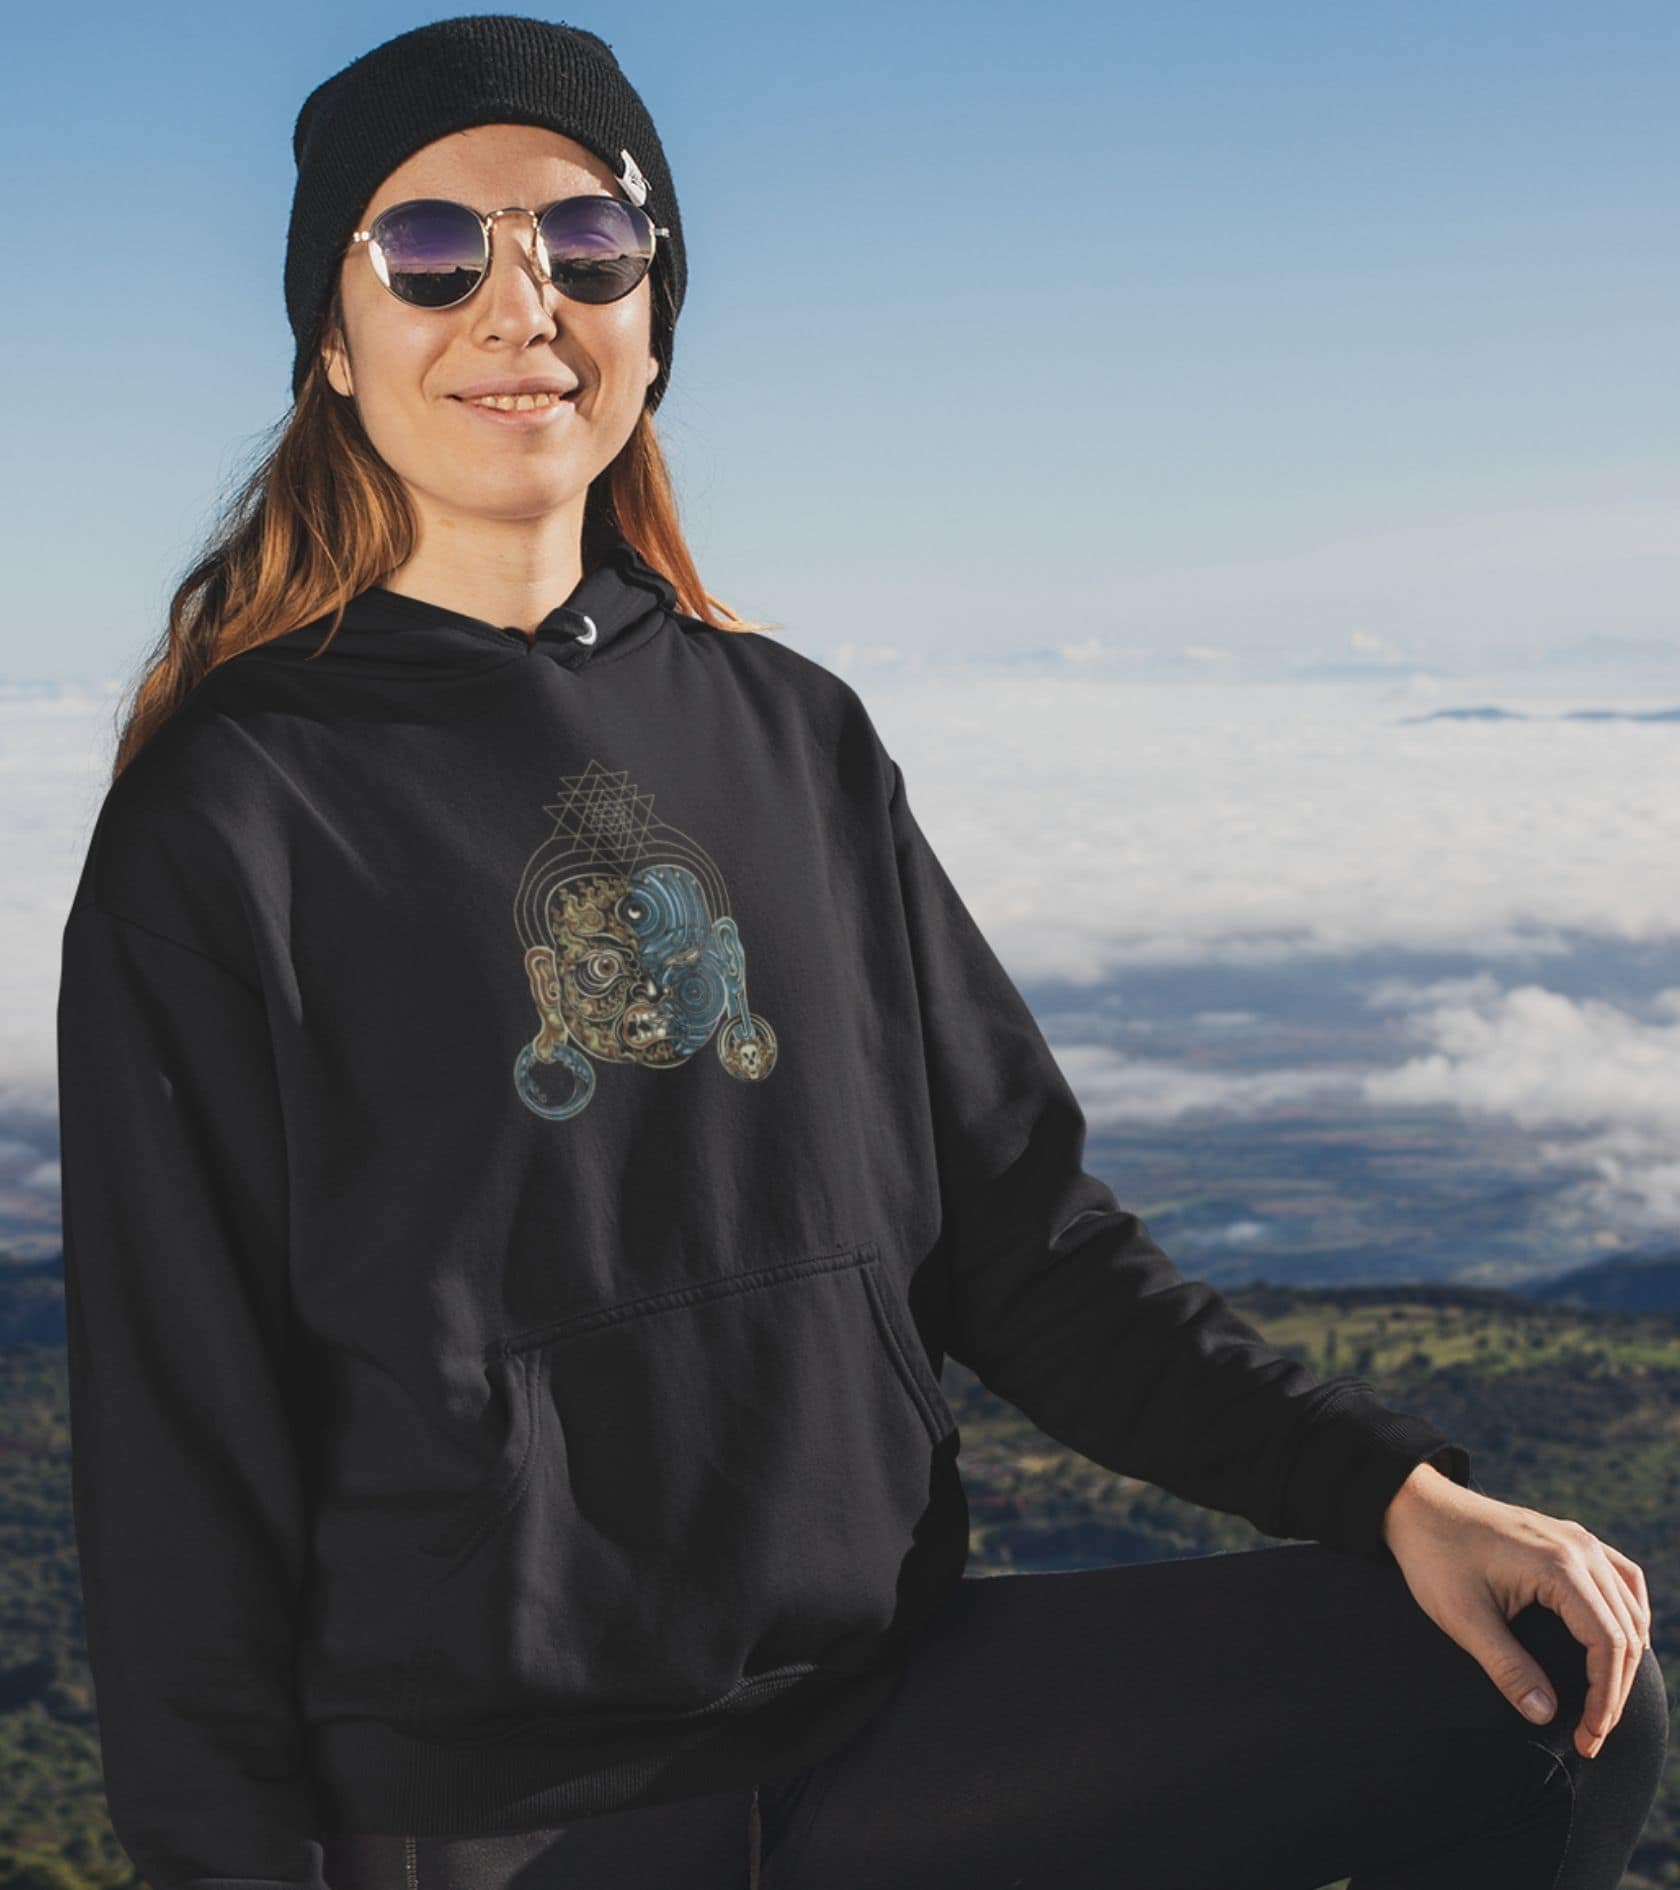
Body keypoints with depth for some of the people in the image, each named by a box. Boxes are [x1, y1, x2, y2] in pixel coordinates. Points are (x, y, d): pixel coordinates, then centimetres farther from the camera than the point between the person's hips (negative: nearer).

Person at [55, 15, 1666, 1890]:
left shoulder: (795, 737, 7)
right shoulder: (223, 830, -7)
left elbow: (1021, 1239, 8)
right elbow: (184, 1451, -6)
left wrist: (1394, 1487, -3)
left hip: (886, 1695, 5)